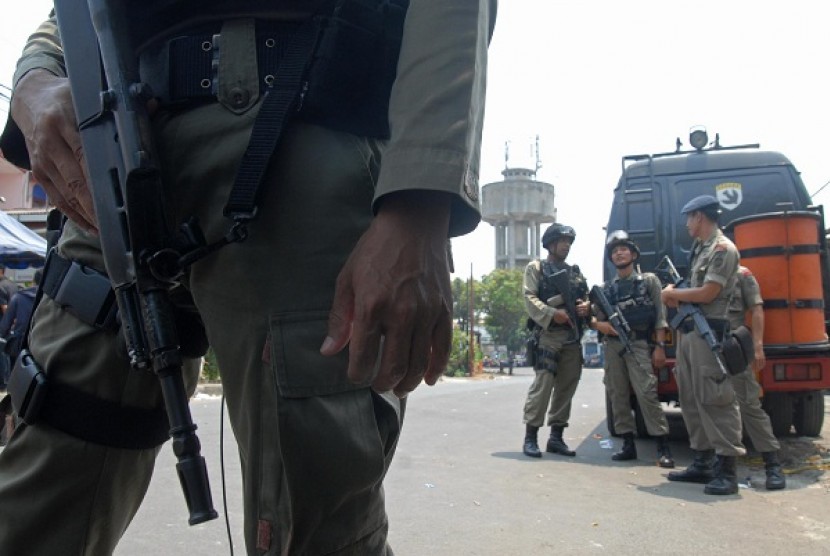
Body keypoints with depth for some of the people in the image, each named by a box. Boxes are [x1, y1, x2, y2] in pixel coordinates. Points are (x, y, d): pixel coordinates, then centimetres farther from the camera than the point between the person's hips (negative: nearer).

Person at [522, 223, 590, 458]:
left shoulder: (576, 272, 23)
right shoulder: (536, 268, 6)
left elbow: (588, 297, 19)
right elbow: (530, 299, -6)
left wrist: (587, 306, -5)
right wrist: (552, 313, -20)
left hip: (573, 337, 6)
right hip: (548, 335, -6)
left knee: (567, 386, 6)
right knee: (543, 384, -13)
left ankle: (556, 437, 13)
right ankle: (531, 436, -8)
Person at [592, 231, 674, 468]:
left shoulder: (649, 280, 6)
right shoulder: (606, 288, 14)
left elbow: (660, 316, 1)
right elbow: (596, 318, 14)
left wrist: (660, 346, -7)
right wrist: (599, 325, -10)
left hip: (639, 344, -4)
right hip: (613, 345, 4)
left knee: (646, 393, -13)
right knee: (617, 395, 3)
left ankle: (663, 447, -8)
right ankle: (628, 445, 11)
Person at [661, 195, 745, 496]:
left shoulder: (723, 249, -7)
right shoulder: (700, 249, 21)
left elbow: (707, 293, -14)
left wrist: (672, 293, -1)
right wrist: (676, 296, 3)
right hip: (687, 331, 10)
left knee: (715, 399, -9)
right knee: (691, 399, 10)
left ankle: (727, 470, -5)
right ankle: (701, 463, 17)